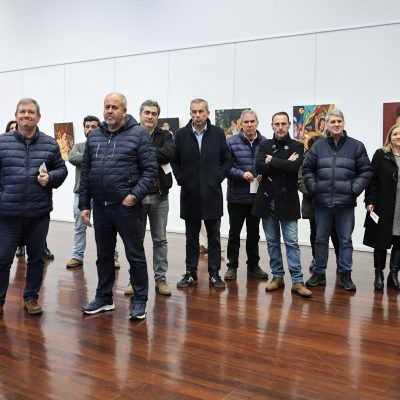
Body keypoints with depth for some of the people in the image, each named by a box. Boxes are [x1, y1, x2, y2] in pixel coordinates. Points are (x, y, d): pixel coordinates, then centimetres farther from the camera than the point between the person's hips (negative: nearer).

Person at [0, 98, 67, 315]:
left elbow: (62, 169, 10)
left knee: (36, 258, 12)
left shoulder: (50, 144, 4)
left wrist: (50, 177, -11)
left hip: (39, 213, 2)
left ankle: (31, 297, 28)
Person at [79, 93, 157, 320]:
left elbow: (150, 169, -8)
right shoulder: (94, 136, 11)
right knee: (104, 255, 15)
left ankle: (140, 300, 17)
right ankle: (104, 297, 29)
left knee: (135, 254, 4)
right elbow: (85, 172, 13)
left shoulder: (139, 134, -4)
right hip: (100, 206, 5)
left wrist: (135, 195, -18)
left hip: (126, 205, -5)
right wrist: (84, 204, 9)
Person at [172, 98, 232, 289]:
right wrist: (181, 180, -2)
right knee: (191, 236, 10)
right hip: (190, 194, 1)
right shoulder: (181, 134, 1)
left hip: (212, 193, 0)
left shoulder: (218, 133, 1)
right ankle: (191, 273, 20)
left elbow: (227, 160, 6)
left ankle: (214, 273, 16)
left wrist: (218, 177, -3)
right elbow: (175, 162, 7)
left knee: (214, 236, 7)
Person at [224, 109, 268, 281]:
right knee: (234, 233, 7)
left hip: (257, 196, 3)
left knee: (254, 233, 14)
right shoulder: (232, 142, -5)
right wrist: (241, 174, -19)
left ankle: (253, 265, 28)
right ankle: (232, 266, 18)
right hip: (237, 196, -2)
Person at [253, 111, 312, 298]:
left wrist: (271, 161, -10)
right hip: (267, 199, 3)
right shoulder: (265, 145, 8)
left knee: (292, 242, -2)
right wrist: (284, 165, -13)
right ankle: (277, 276, 21)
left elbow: (294, 166, -19)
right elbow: (259, 166, -10)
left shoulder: (297, 146, 2)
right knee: (272, 241, 10)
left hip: (287, 200, -3)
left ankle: (297, 281, 3)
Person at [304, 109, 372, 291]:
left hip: (345, 203, -1)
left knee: (345, 240, 7)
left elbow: (366, 171, 2)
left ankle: (345, 274, 19)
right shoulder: (318, 146, 4)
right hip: (322, 202, 1)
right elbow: (307, 170, 8)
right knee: (321, 239, 11)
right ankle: (319, 273, 22)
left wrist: (354, 189, -8)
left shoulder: (356, 146, 1)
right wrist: (313, 188, -3)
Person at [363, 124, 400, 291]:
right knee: (381, 242, 6)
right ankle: (379, 274, 18)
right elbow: (372, 179, -4)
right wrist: (370, 201, -12)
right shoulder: (381, 155, 1)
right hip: (383, 208, -3)